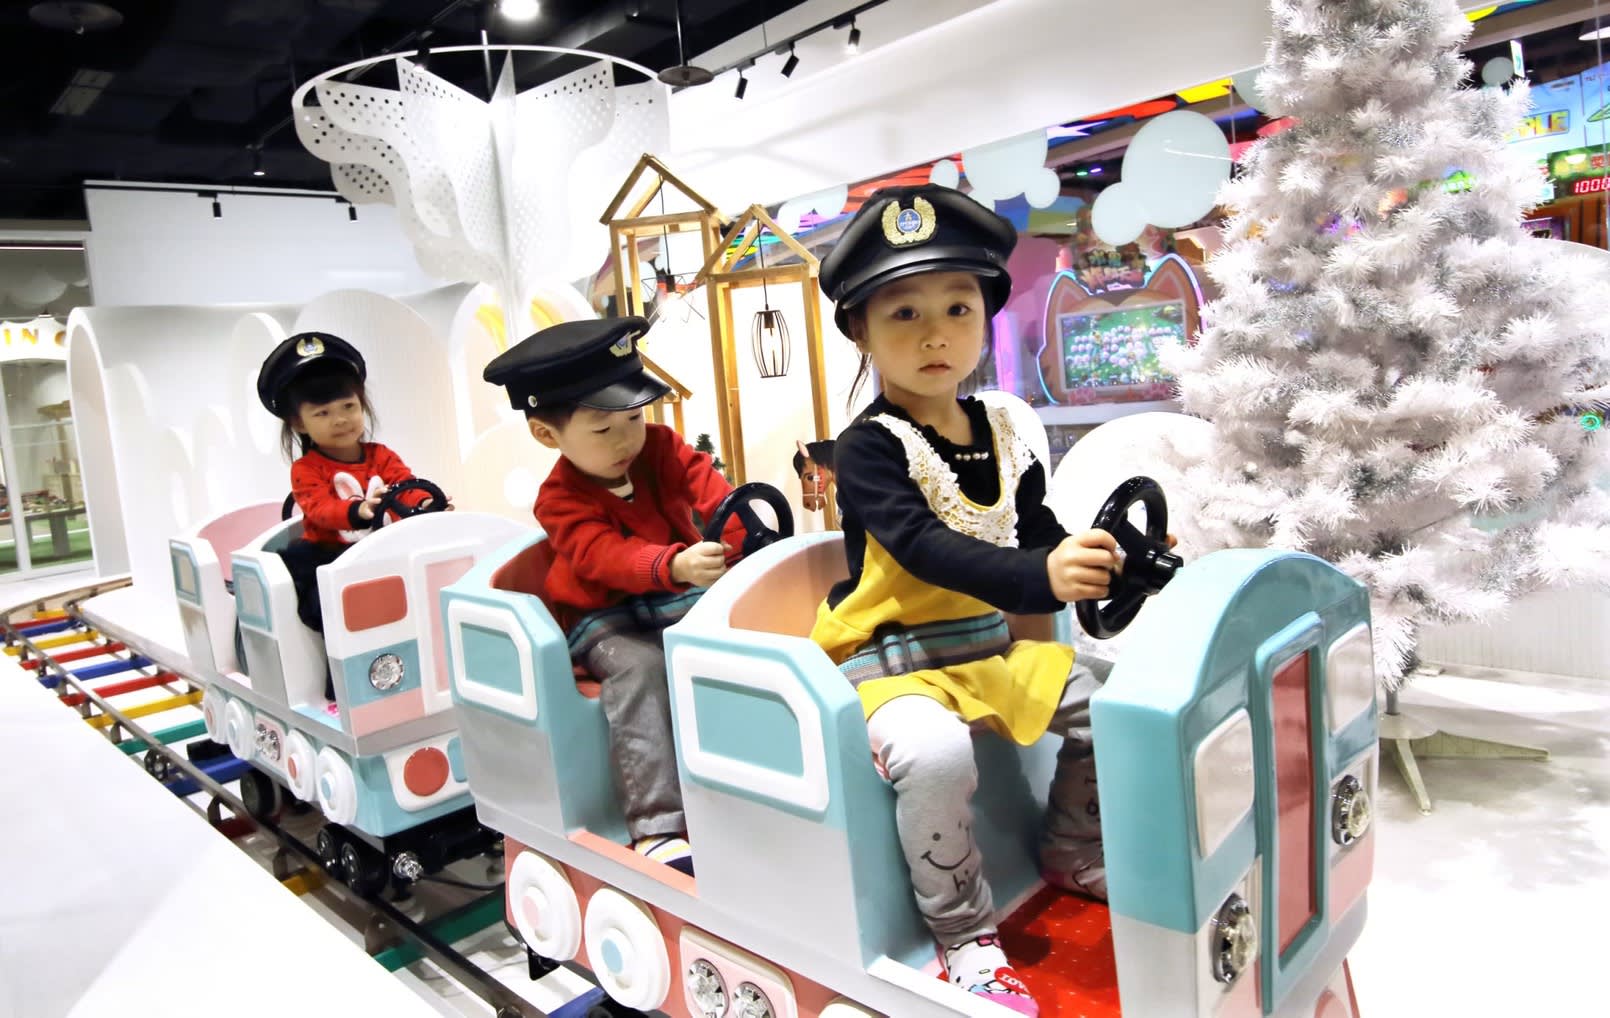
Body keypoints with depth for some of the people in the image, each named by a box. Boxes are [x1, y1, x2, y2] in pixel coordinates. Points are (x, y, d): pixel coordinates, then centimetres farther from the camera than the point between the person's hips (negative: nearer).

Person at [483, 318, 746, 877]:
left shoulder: (662, 447, 0)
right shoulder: (559, 499, -13)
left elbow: (710, 490, -12)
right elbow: (606, 554, -30)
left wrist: (748, 526, -35)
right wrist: (675, 565, -49)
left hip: (682, 597, 4)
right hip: (607, 618, -4)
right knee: (640, 667, -33)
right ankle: (655, 825, -37)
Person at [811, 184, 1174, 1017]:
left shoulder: (999, 434, 6)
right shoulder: (869, 448, -16)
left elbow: (1038, 531, 13)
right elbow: (925, 548, -31)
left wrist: (1095, 565, -5)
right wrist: (1041, 576, -43)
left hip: (990, 644, 7)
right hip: (890, 658, -7)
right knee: (933, 754, -33)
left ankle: (1071, 855, 31)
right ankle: (963, 937, -9)